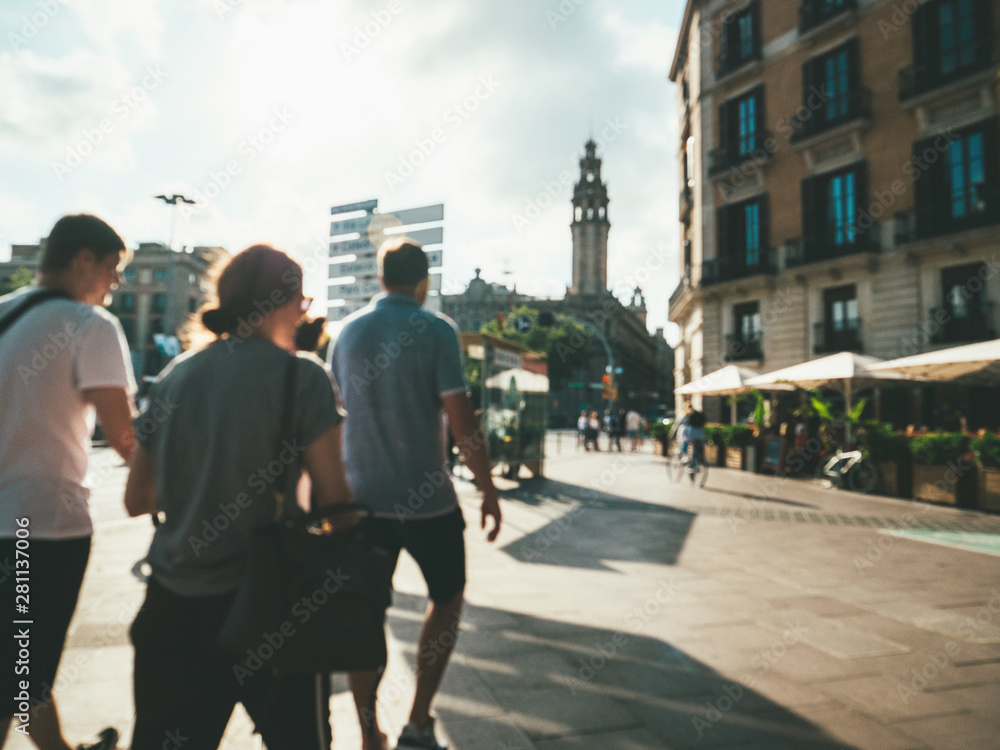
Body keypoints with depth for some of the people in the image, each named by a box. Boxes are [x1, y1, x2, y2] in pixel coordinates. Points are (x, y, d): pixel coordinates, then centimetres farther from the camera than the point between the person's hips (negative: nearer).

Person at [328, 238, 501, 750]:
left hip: (363, 497, 4)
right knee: (447, 598, 17)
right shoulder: (436, 331, -11)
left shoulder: (346, 332, 5)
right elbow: (462, 421, -15)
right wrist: (488, 489, -6)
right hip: (427, 498, -4)